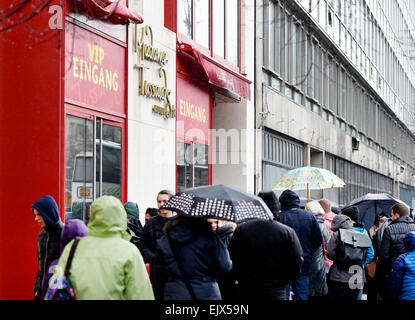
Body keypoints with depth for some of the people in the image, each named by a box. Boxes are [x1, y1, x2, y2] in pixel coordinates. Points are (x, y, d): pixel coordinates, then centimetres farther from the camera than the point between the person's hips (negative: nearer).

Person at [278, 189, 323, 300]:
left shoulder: (281, 217, -11)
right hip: (304, 265, 4)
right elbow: (318, 240, 5)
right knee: (302, 295, 11)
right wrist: (307, 253, 13)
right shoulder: (310, 216, 4)